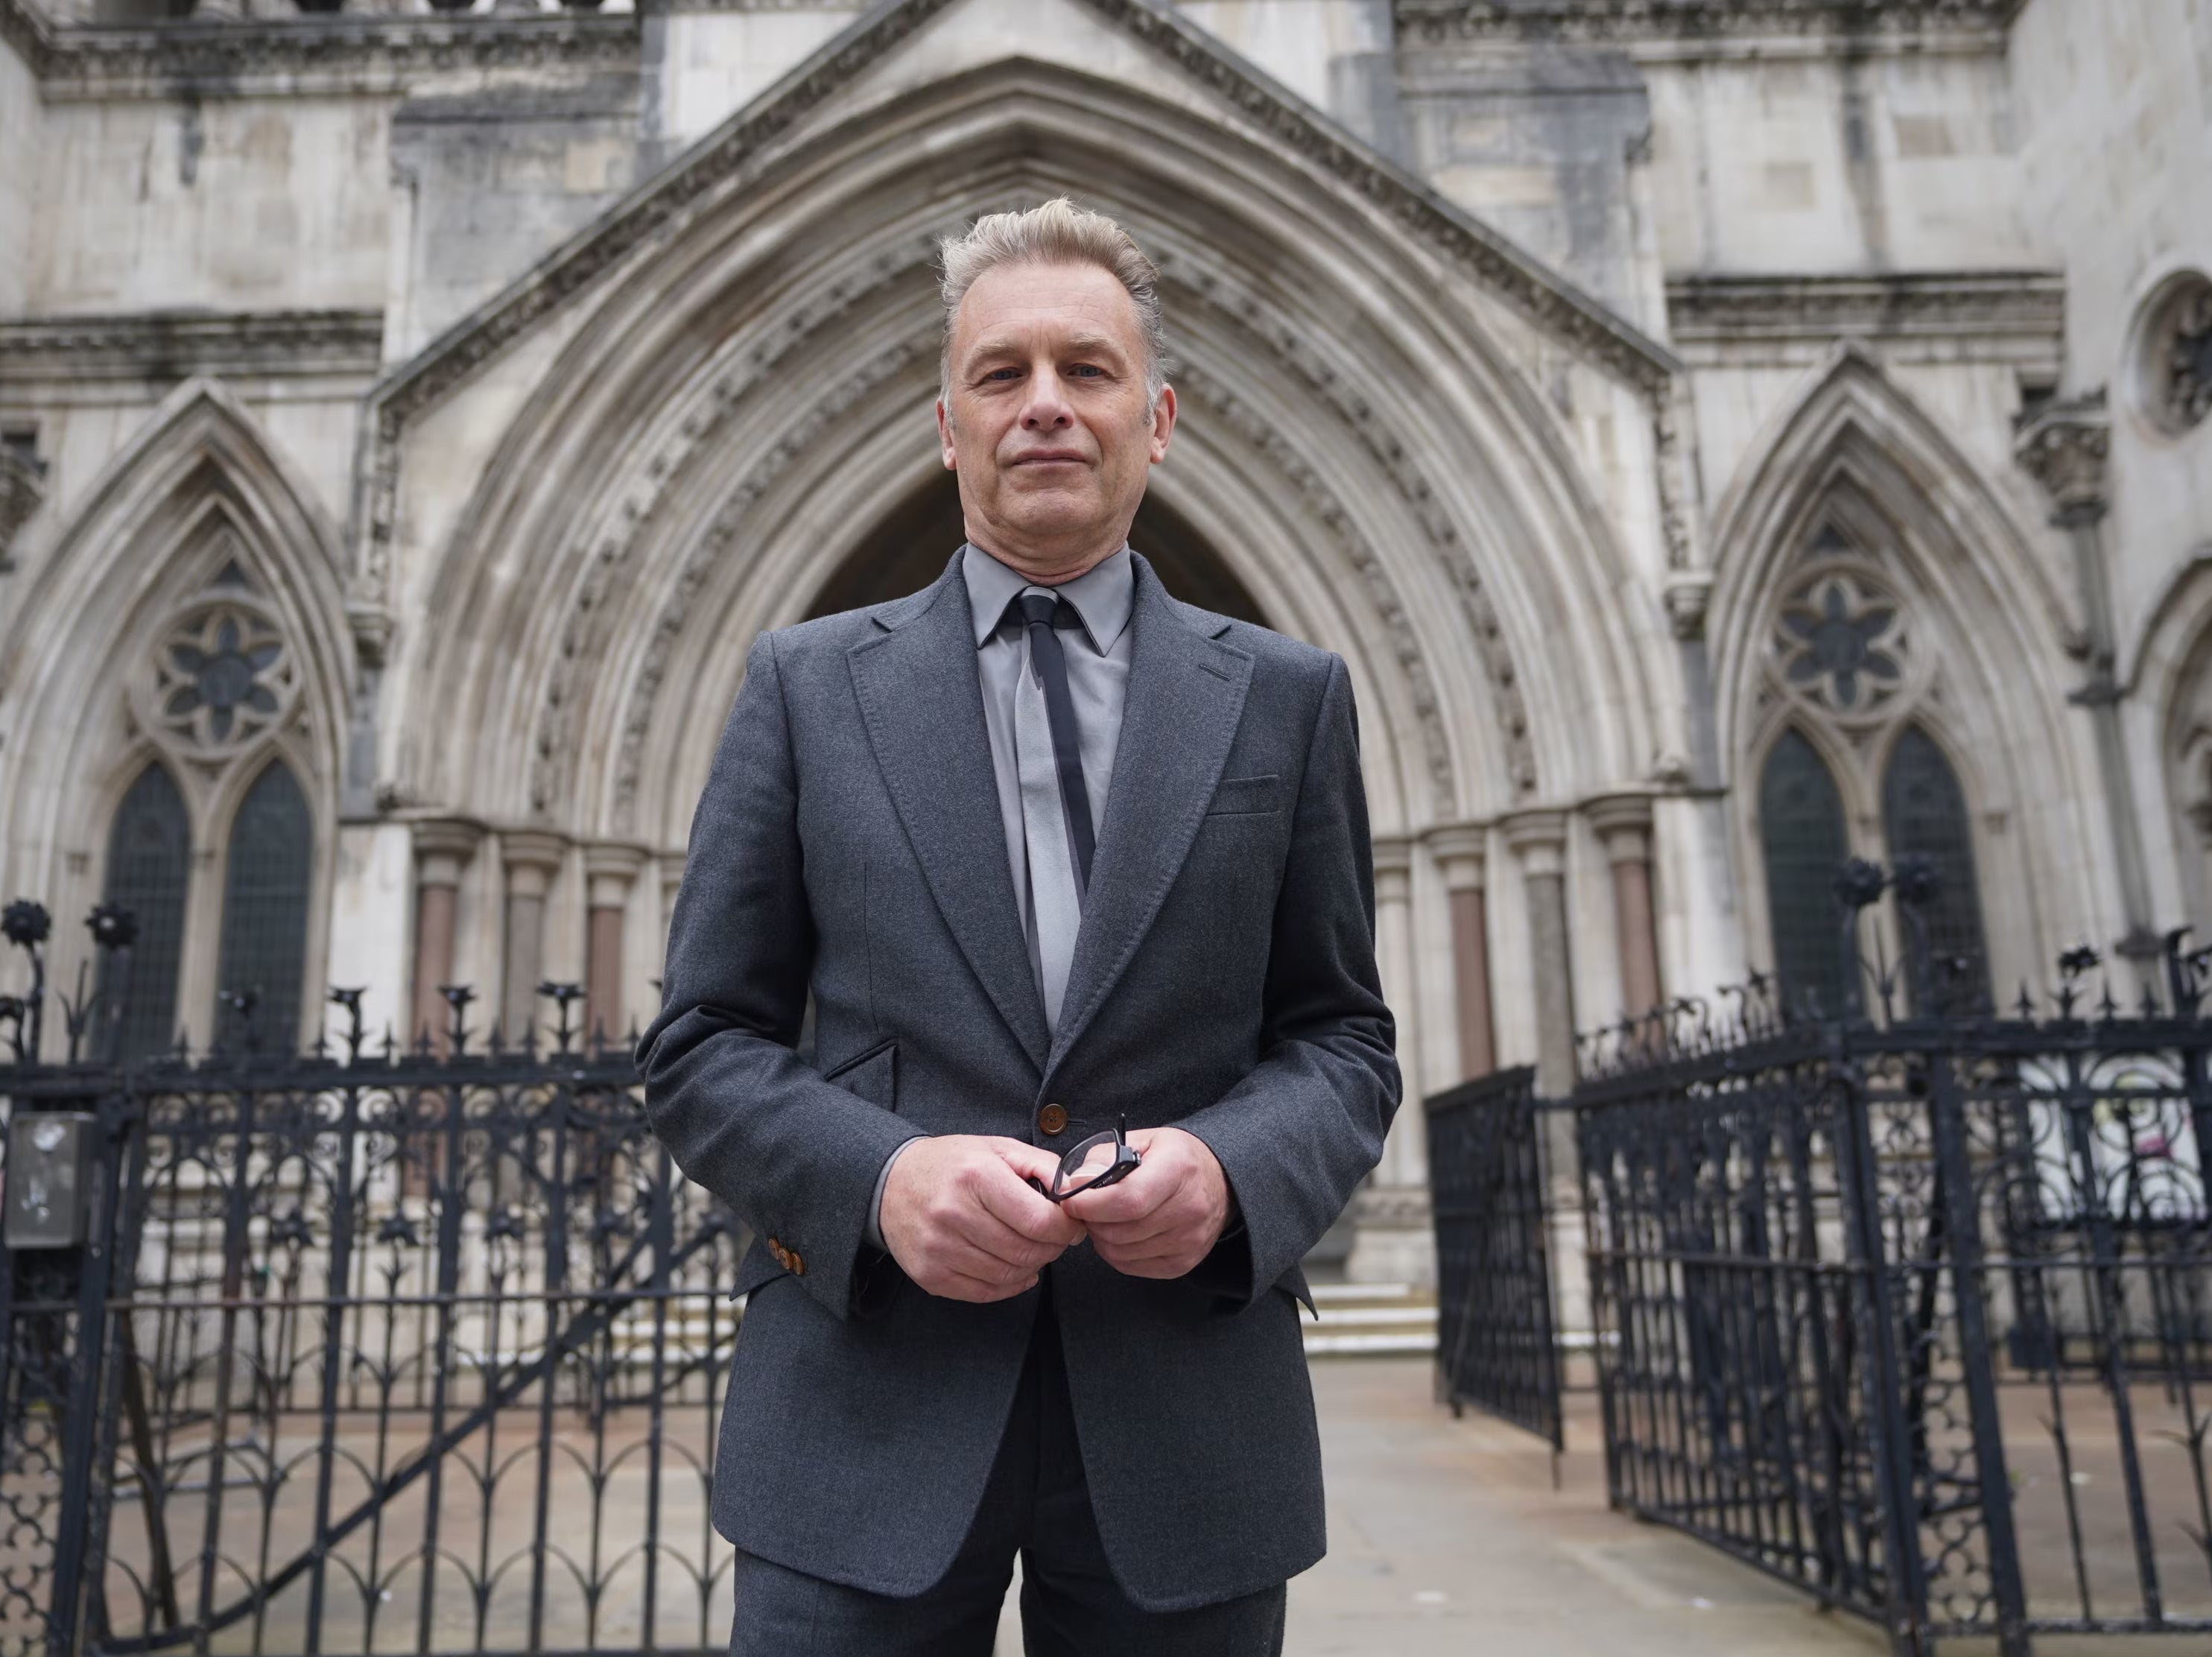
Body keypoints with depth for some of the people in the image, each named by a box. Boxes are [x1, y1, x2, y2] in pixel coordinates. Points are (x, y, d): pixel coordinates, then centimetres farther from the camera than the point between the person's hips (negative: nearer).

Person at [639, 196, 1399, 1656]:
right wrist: (879, 1175, -14)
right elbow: (702, 1045, 4)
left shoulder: (1286, 698, 6)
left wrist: (1232, 1168, -13)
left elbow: (1345, 1037, 7)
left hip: (1185, 1425, 1)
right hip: (867, 1410, 0)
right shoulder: (806, 686, 4)